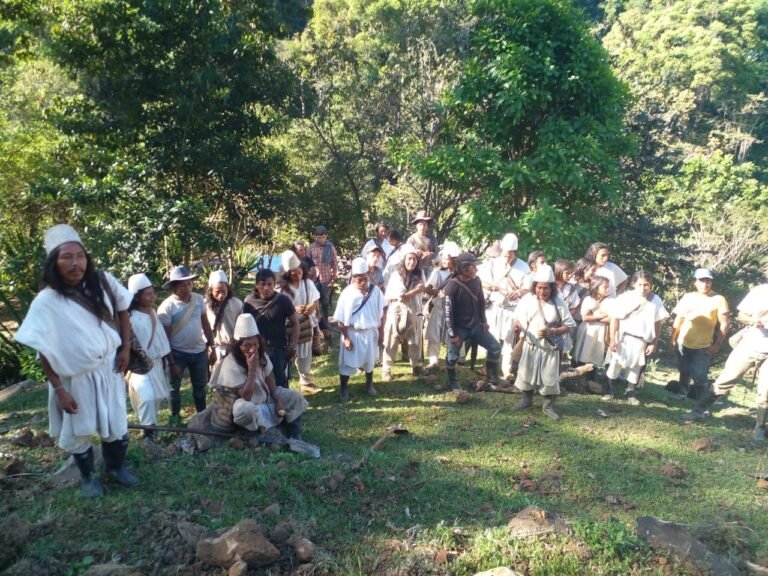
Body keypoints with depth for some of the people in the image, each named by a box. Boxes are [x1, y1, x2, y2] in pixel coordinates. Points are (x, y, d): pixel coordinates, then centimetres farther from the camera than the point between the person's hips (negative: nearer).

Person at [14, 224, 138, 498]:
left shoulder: (103, 282, -11)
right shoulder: (46, 301, -18)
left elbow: (122, 310, 7)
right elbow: (43, 351, -13)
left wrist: (126, 347, 0)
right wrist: (59, 389, -13)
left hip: (108, 368, 3)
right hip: (74, 378, -2)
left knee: (116, 425, 15)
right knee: (79, 431, 15)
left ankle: (116, 467, 41)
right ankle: (88, 477, 39)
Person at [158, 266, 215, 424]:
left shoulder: (199, 299, -4)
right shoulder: (167, 306, -17)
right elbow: (164, 336, -14)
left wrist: (211, 343, 7)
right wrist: (170, 361, -14)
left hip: (199, 351, 4)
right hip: (178, 353, -4)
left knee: (200, 386, 18)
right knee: (174, 387, 12)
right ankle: (175, 416, 31)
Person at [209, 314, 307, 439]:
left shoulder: (261, 355, -9)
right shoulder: (230, 364, -29)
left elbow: (269, 379, 5)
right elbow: (246, 397, -32)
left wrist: (278, 400, -8)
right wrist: (252, 369, -37)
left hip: (265, 397, 8)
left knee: (294, 397, 0)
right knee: (245, 409, -41)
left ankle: (294, 439, 0)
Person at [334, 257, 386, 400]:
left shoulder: (375, 291, -7)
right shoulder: (347, 293, -16)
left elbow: (380, 314, 2)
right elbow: (341, 319, -12)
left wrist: (380, 331, 4)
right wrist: (346, 338, -12)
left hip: (370, 332, 3)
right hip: (352, 333, -3)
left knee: (370, 360, 20)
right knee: (347, 361, 5)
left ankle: (369, 385, 40)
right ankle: (343, 388, 22)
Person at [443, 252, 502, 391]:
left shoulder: (476, 281, -2)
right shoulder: (452, 286, -20)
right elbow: (448, 312, -17)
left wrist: (483, 321, 10)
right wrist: (452, 334, -16)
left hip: (475, 325, 6)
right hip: (459, 328, -6)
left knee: (495, 348, 5)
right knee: (453, 357, 5)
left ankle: (492, 377, 24)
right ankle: (453, 382, 30)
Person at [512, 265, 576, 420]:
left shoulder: (558, 303, -9)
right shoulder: (527, 299, -6)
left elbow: (569, 326, -7)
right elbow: (518, 319, 2)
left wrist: (551, 331, -21)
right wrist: (518, 326, -21)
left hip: (550, 347, -1)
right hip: (531, 345, 2)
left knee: (550, 377, 3)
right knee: (526, 373, 11)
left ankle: (548, 406, 20)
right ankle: (527, 399, 33)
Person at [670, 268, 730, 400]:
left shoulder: (719, 300, -7)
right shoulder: (687, 297, 2)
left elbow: (724, 324, -7)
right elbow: (678, 319, 8)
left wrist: (717, 345, -12)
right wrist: (672, 339, 5)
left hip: (703, 347, -3)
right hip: (683, 344, 3)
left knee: (699, 377, -3)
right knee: (684, 373, 18)